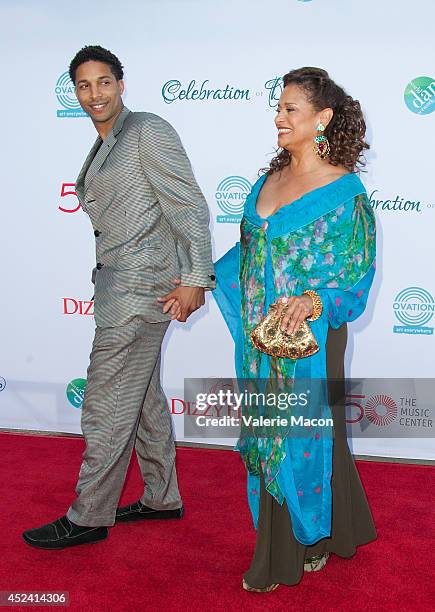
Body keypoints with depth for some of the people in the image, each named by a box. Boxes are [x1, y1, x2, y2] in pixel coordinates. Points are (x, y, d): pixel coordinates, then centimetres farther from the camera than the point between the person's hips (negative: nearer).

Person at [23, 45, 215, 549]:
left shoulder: (148, 131, -9)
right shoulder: (102, 149, 18)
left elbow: (189, 205, -14)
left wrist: (195, 279, -19)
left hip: (140, 286, -10)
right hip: (119, 283, 10)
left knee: (106, 405, -3)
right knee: (144, 398, 16)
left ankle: (88, 518, 10)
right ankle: (161, 499, 30)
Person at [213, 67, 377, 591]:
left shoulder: (345, 190, -11)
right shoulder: (271, 179, 8)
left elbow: (357, 275, -12)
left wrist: (313, 301, -29)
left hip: (309, 338, -6)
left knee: (304, 438, 5)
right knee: (268, 439, 14)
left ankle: (317, 537, 28)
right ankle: (278, 554, 32)